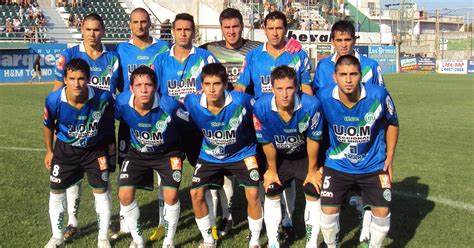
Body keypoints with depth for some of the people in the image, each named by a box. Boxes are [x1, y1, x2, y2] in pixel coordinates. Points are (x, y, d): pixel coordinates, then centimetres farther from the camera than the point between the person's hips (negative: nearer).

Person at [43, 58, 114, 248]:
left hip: (95, 149, -1)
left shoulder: (103, 98, -28)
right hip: (65, 149, 1)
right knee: (56, 191, 8)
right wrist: (49, 151, 6)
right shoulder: (54, 100, -25)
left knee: (101, 192, 2)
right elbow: (48, 126, -3)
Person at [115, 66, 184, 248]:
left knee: (171, 195, -14)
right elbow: (115, 119, -1)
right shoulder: (122, 103, -23)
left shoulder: (169, 105, -31)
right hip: (137, 153, 3)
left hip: (168, 153, -2)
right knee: (125, 194, -7)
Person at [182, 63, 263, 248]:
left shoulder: (241, 101, -28)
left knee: (253, 194, -13)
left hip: (241, 153, -2)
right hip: (209, 155, 2)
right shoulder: (192, 103, -21)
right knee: (196, 193, -6)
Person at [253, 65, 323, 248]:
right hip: (279, 157, 1)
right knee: (271, 193, 2)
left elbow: (313, 140, -19)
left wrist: (312, 170, -7)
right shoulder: (261, 107, -31)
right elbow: (267, 142, -15)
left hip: (305, 156, -1)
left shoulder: (311, 105, -35)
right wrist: (272, 170, -2)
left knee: (314, 193, -5)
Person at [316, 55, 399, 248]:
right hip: (337, 165, 0)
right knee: (328, 211, -4)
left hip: (373, 165, 0)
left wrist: (389, 158, 1)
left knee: (382, 213, -1)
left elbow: (392, 123, 0)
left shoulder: (378, 95, -19)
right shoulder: (324, 97, -18)